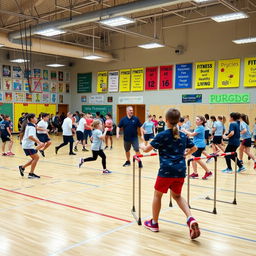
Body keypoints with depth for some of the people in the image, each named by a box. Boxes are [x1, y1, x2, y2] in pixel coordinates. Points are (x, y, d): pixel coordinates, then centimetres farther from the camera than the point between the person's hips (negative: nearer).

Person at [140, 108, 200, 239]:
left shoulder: (162, 135, -5)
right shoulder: (183, 136, 9)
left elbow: (146, 149, 1)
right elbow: (194, 148, 23)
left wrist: (141, 145, 22)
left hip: (166, 171, -5)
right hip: (180, 171, 5)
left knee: (157, 194, 16)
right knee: (177, 195, 22)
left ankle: (154, 223, 28)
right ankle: (190, 219, 0)